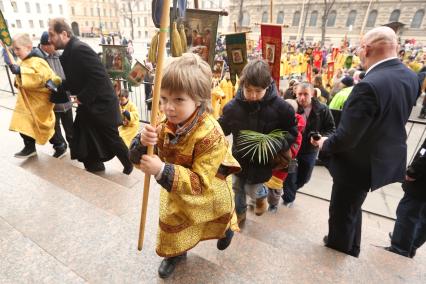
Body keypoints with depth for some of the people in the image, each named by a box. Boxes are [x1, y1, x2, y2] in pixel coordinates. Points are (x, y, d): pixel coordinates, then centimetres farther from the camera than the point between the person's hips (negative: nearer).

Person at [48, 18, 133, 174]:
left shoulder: (79, 48, -19)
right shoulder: (69, 52, 11)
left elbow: (99, 77, -28)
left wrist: (83, 98, -20)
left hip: (101, 103, -9)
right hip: (87, 104, 10)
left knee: (111, 138, 3)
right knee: (82, 137, 15)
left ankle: (129, 166, 24)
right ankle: (93, 165, 33)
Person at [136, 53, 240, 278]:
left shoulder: (210, 135, -39)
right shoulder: (168, 125, -20)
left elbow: (200, 183, -38)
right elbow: (138, 159, -14)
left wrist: (162, 171, -49)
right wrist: (143, 143, -38)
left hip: (207, 195, -3)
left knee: (217, 221, 30)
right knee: (171, 222, 22)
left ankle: (227, 228, 68)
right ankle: (175, 252, 54)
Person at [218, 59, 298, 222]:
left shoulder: (280, 107, -20)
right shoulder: (233, 106, -14)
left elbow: (292, 132, -7)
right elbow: (222, 128, 2)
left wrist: (278, 144, -25)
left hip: (263, 160, -2)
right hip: (240, 157, 3)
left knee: (253, 190, 13)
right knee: (237, 187, 19)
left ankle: (262, 196, 52)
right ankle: (239, 213, 48)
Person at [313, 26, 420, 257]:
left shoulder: (370, 85, -31)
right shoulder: (410, 77, -2)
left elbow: (346, 138, -28)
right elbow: (394, 120, 8)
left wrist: (325, 144, -9)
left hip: (359, 163, -8)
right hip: (387, 157, 9)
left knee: (341, 210, 18)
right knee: (352, 207, 29)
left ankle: (337, 246, 43)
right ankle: (350, 246, 50)